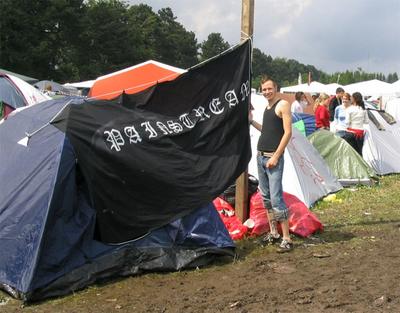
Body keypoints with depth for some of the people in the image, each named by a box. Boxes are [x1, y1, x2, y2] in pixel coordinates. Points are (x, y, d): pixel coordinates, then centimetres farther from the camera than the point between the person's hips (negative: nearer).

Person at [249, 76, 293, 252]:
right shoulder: (267, 107, 15)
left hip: (273, 158, -9)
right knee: (266, 196, 12)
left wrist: (276, 156, -18)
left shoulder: (283, 105, -8)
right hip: (260, 156, 9)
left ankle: (286, 239, -6)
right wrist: (251, 121, 15)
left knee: (276, 198, -12)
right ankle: (273, 233, 22)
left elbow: (287, 133, -14)